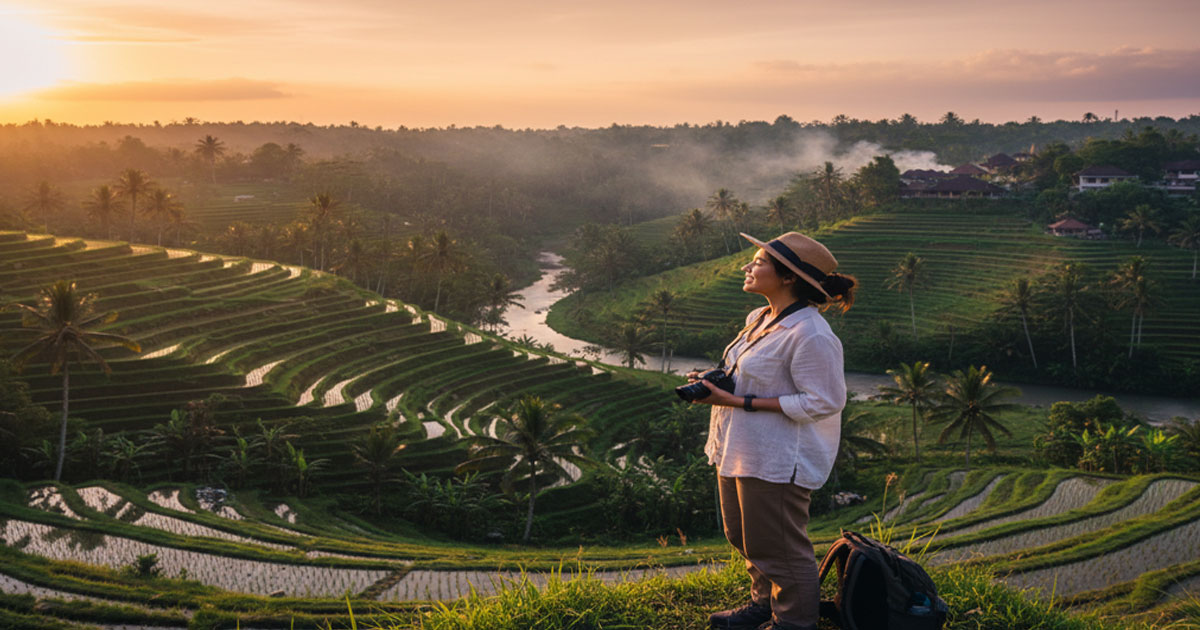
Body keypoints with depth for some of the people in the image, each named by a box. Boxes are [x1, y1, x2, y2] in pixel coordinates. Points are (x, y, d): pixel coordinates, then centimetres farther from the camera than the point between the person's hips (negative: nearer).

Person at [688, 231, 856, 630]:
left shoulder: (810, 335, -22)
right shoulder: (759, 320, 8)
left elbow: (823, 402, -23)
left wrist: (741, 402, -23)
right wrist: (713, 382, 1)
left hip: (777, 459, -10)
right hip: (740, 448, 10)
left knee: (776, 545, 4)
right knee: (744, 537, 22)